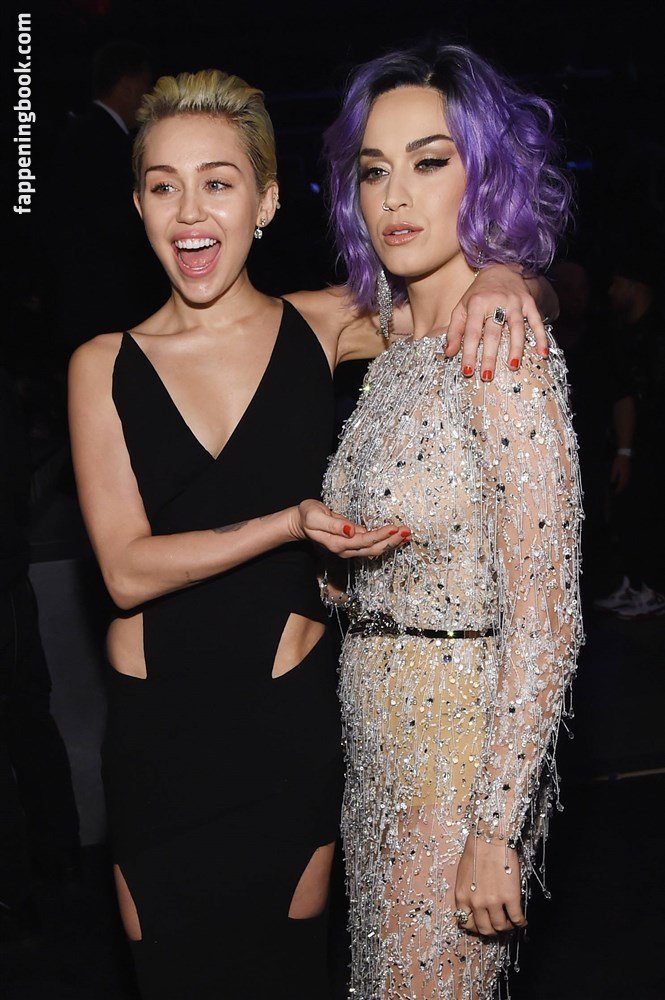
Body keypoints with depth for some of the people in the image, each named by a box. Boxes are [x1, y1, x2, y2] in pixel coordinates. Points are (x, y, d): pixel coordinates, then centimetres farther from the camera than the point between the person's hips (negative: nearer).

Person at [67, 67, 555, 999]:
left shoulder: (324, 327, -4)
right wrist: (291, 523, -24)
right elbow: (128, 569, -12)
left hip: (290, 714, 0)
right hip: (157, 724, 1)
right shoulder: (104, 365, -4)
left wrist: (499, 279, -18)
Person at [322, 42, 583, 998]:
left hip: (461, 755, -8)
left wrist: (495, 832, -19)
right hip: (378, 749, 8)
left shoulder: (504, 352, -19)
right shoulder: (395, 353, 6)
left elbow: (545, 621, -20)